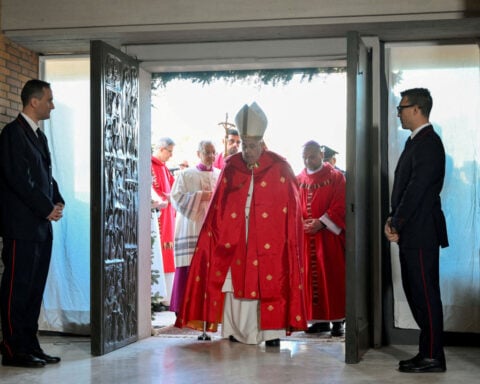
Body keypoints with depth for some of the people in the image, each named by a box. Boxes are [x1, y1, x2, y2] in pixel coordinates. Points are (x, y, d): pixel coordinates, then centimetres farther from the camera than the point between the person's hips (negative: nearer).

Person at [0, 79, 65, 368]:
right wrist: (47, 209, -13)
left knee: (35, 289, 10)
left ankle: (30, 345, 16)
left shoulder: (39, 136, 18)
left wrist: (58, 202, 3)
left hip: (42, 226, 9)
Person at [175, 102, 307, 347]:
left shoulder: (279, 169, -2)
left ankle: (272, 332, 3)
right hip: (236, 240, 2)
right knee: (235, 284, 2)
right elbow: (219, 206, 6)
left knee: (270, 285, -3)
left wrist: (289, 239, -6)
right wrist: (216, 232, -2)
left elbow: (291, 208, 0)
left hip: (269, 242, -2)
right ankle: (237, 332, 10)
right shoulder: (231, 167, 5)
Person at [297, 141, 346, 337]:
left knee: (332, 278, -2)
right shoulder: (299, 179, 11)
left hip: (329, 236, -4)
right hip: (306, 237, 4)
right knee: (311, 278, 5)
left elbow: (341, 206, -8)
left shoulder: (336, 177, -1)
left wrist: (321, 223, -17)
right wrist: (301, 223, -8)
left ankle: (337, 320, 5)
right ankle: (320, 319, 12)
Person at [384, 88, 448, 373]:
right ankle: (428, 352, 21)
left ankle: (433, 358, 4)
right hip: (412, 232, 10)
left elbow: (417, 189, -19)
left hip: (421, 232, -10)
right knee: (416, 293, 13)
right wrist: (394, 220, 6)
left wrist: (396, 224, -13)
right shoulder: (417, 141, 16)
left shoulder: (428, 144, -14)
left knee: (425, 295, -3)